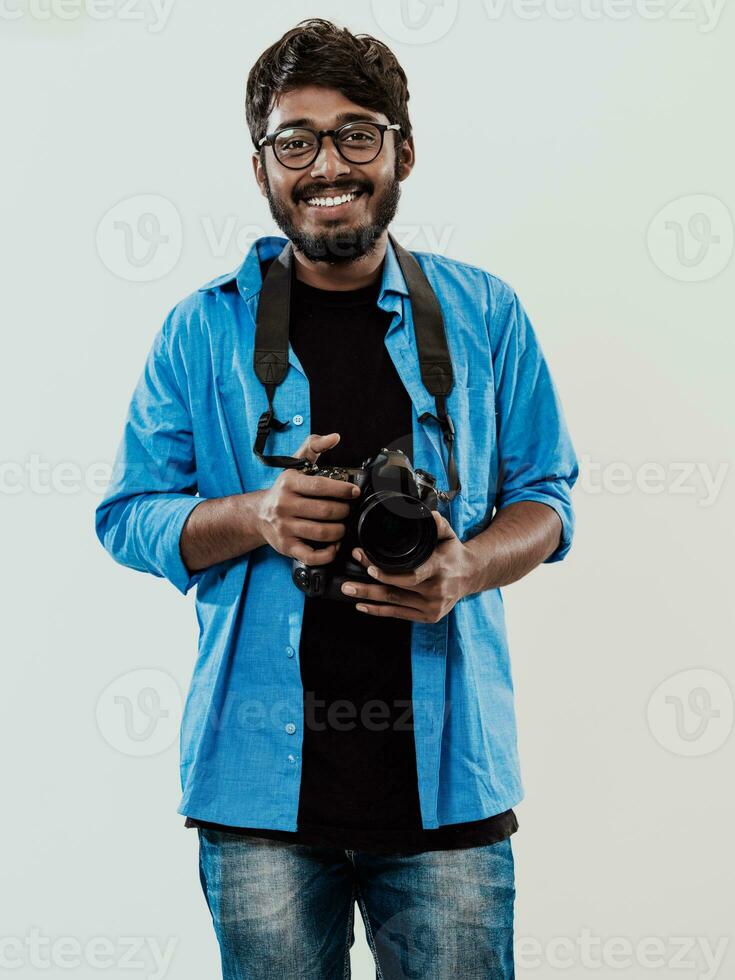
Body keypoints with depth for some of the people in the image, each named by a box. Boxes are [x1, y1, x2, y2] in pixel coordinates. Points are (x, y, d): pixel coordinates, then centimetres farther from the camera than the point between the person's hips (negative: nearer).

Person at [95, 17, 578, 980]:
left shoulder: (482, 313, 6)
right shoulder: (204, 329, 5)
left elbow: (546, 496, 10)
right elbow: (127, 516, 6)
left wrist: (468, 569, -12)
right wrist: (256, 517, -14)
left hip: (446, 767, 1)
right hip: (263, 777, 0)